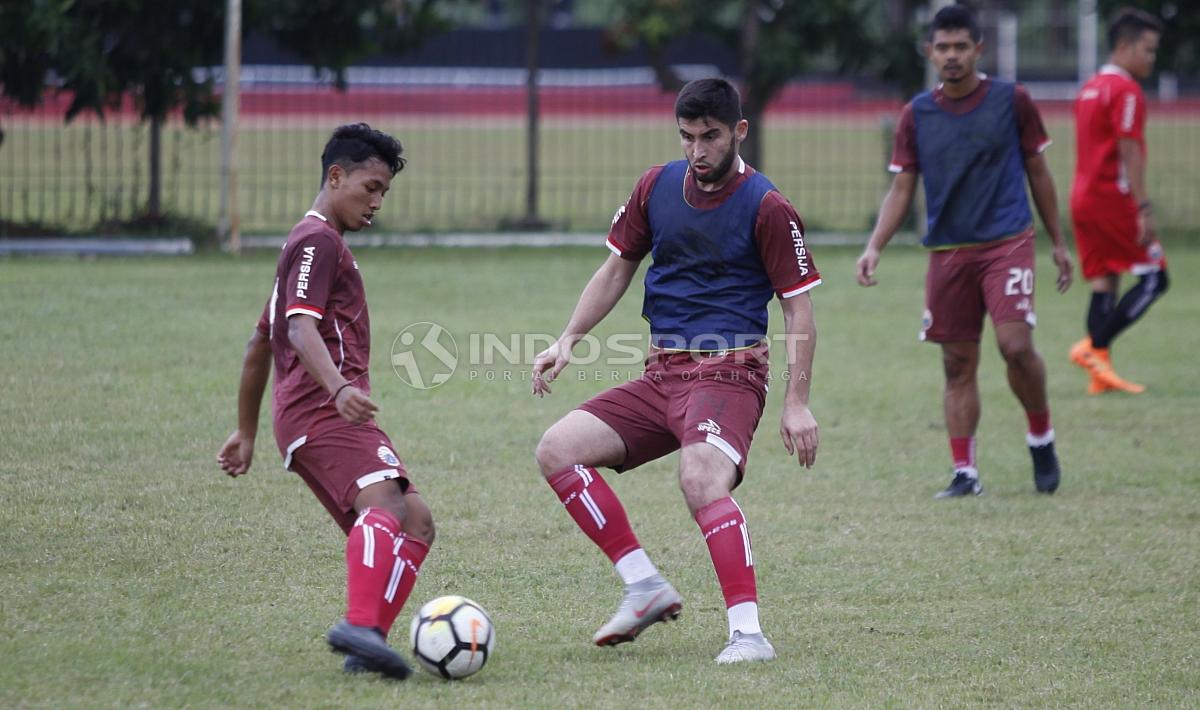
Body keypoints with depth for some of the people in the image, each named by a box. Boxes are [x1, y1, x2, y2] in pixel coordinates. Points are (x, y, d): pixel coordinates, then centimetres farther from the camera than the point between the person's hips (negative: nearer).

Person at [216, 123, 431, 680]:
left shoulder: (309, 243, 31)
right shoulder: (319, 240, -1)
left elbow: (259, 346, 36)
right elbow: (301, 327, -18)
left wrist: (246, 432, 40)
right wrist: (339, 388, -34)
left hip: (308, 421, 10)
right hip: (323, 410, -10)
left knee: (414, 520, 3)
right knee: (383, 500, -31)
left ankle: (366, 643, -11)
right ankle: (361, 625, -51)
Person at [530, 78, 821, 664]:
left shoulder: (766, 208, -6)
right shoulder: (657, 186, 9)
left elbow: (798, 307, -4)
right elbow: (617, 268, 20)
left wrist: (797, 403, -12)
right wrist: (568, 340, 9)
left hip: (727, 373, -7)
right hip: (661, 374, 7)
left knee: (701, 479, -33)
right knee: (557, 450, -8)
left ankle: (749, 632, -34)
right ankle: (645, 586, -4)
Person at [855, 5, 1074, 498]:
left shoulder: (1012, 102, 0)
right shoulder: (916, 115, 5)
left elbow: (1037, 172, 9)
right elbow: (901, 189, 7)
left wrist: (1058, 243, 12)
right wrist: (874, 248, -7)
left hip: (1007, 242, -3)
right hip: (947, 251, 3)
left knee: (1016, 344, -18)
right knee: (958, 365, 3)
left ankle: (1041, 438, 6)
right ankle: (964, 473, 9)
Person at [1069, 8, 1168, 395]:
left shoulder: (1090, 89, 17)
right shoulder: (1126, 91, -12)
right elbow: (1129, 152, -18)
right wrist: (1144, 207, -21)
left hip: (1083, 198, 9)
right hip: (1113, 199, -9)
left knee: (1103, 282, 7)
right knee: (1153, 277, -3)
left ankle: (1100, 371, 0)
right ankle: (1094, 347, -12)